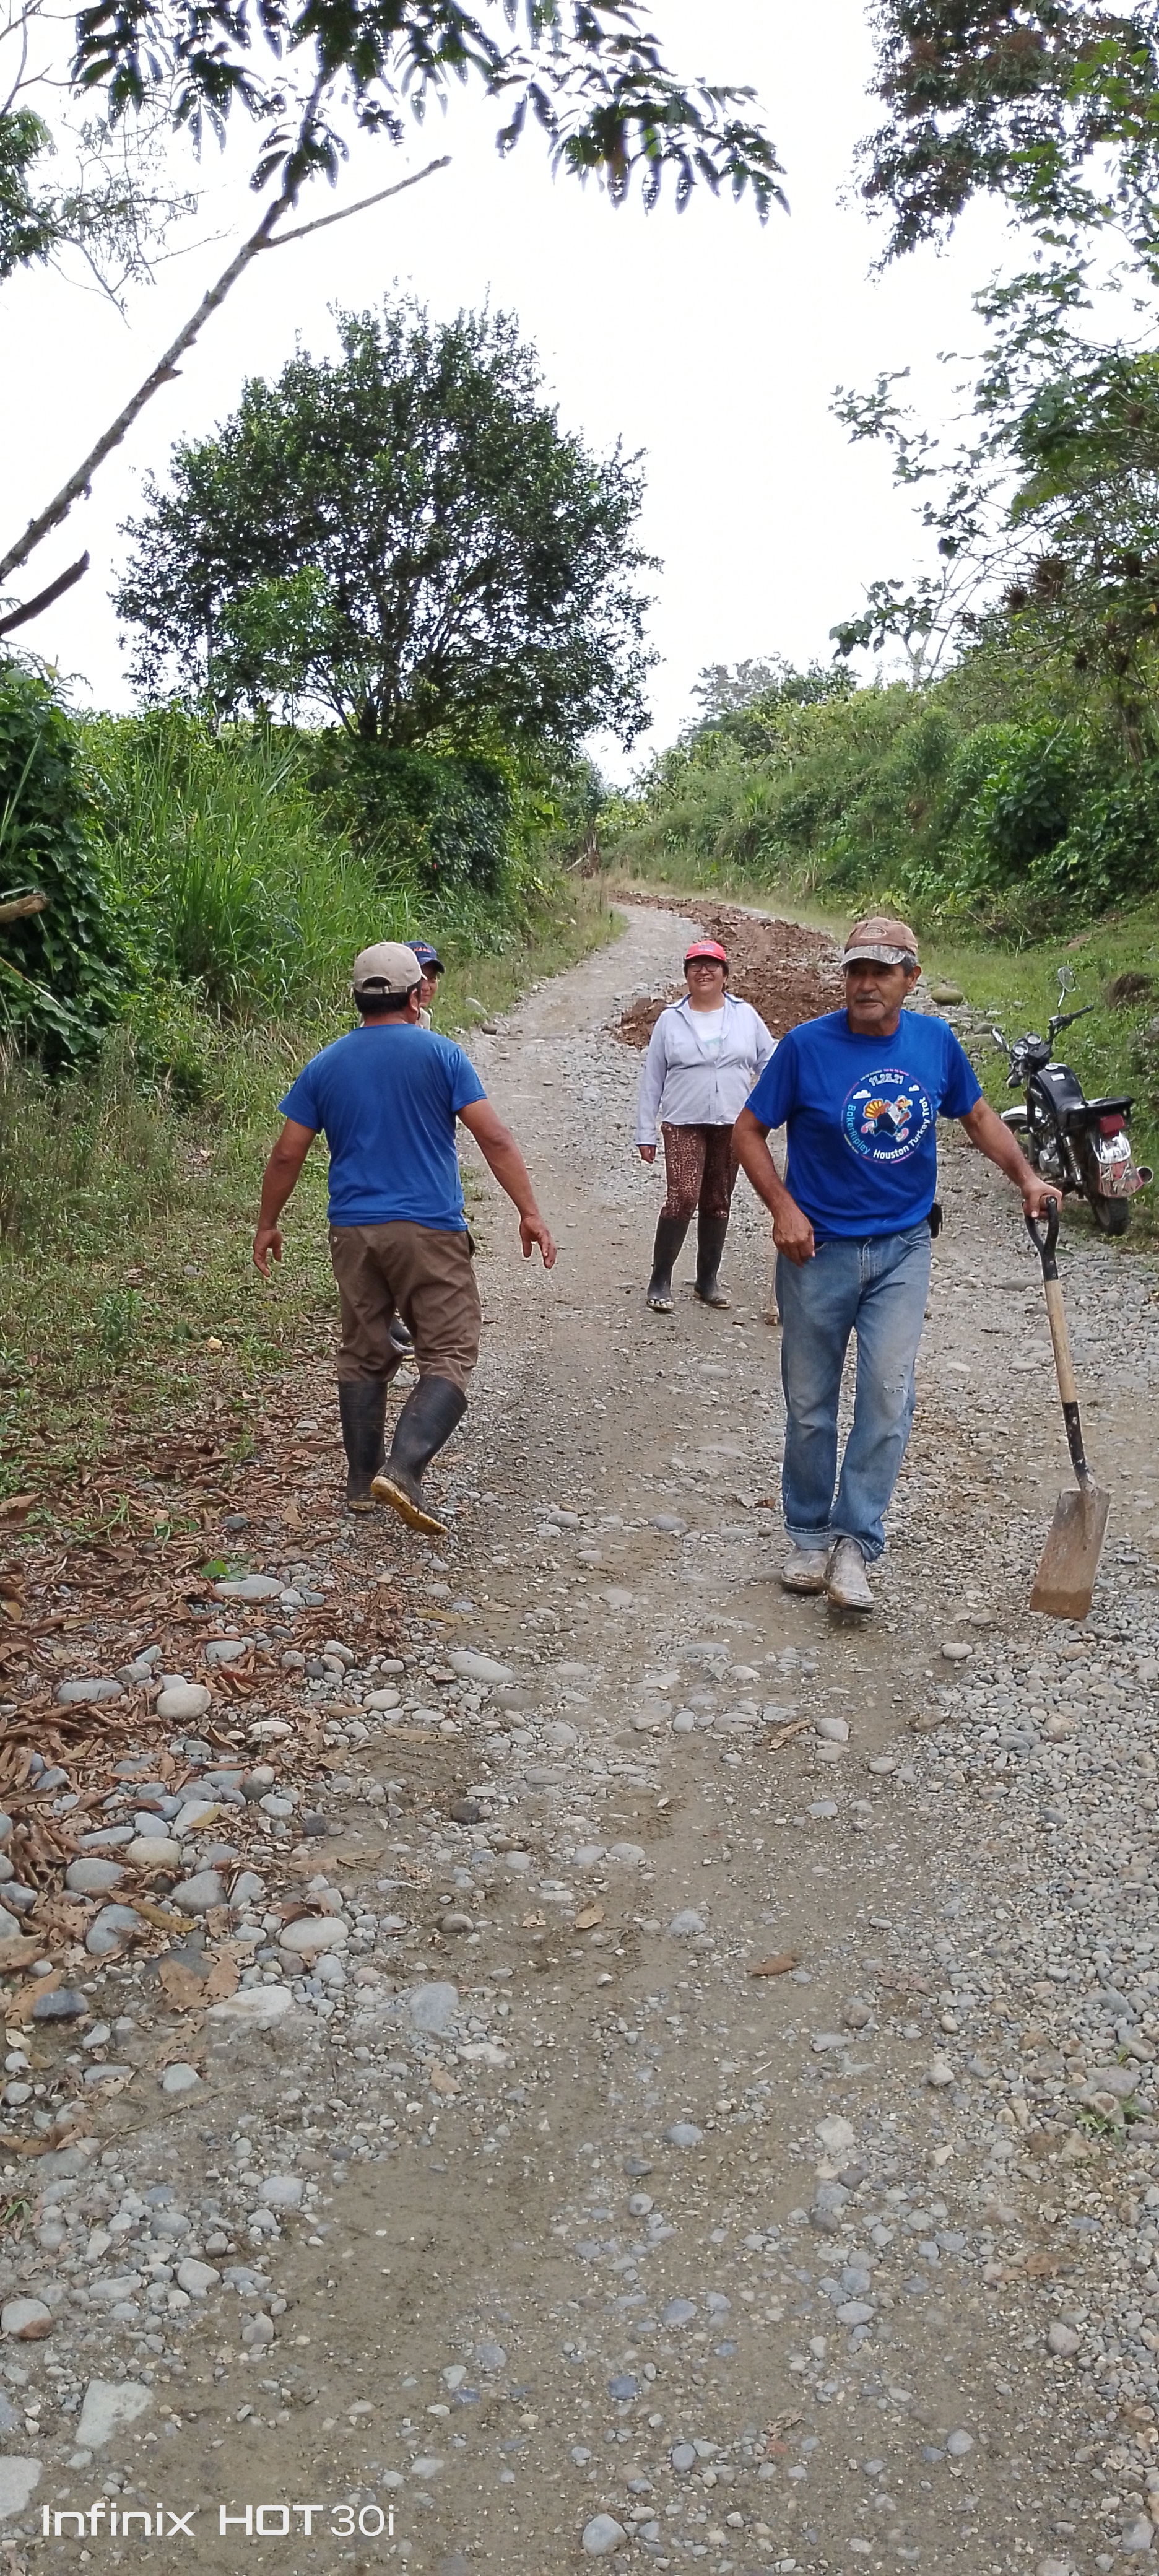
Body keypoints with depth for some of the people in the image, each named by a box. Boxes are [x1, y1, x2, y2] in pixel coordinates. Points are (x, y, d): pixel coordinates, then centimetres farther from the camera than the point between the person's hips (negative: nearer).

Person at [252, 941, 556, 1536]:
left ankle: (361, 1483, 20)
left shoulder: (324, 1066, 7)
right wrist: (530, 1213, -6)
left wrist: (267, 1225, 19)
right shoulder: (439, 1055, -3)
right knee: (448, 1355, -1)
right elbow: (494, 1139, -9)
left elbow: (286, 1156, 7)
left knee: (364, 1355, 15)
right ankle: (402, 1468, -19)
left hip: (353, 1232, 4)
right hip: (429, 1230, -4)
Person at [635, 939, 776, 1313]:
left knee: (718, 1202, 10)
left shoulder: (745, 1015, 6)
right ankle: (660, 1281, -2)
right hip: (684, 1126, -2)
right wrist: (645, 1133, 2)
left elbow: (769, 1063, 10)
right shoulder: (671, 1019, 3)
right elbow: (652, 1079, 5)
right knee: (683, 1197, -14)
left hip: (732, 1126, 2)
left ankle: (708, 1279, 24)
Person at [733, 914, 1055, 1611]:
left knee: (889, 1393, -10)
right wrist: (783, 1207, -13)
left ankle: (855, 1543, 1)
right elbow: (749, 1130, -3)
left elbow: (978, 1114, 14)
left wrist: (1026, 1176, 0)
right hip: (818, 1250, -1)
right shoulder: (807, 1045, -11)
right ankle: (811, 1538, 25)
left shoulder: (936, 1041, -2)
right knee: (810, 1402, 8)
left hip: (902, 1248, 1)